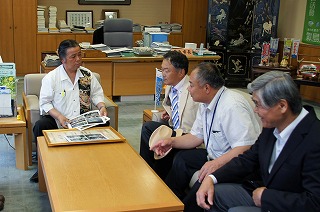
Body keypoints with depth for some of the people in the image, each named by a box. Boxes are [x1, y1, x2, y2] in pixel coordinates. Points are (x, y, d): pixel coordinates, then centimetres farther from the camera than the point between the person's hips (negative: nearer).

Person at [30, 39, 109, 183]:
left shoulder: (87, 74, 7)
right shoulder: (51, 78, -2)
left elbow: (96, 93, 16)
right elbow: (45, 103, -3)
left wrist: (102, 106, -5)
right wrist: (59, 116, -18)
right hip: (58, 121, -1)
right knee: (40, 126, -30)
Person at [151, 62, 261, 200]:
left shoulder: (232, 107, -27)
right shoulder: (205, 104, 3)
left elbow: (246, 148, -30)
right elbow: (197, 136, 12)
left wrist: (217, 163, -36)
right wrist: (172, 142, -1)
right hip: (215, 157, 9)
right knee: (182, 158, 4)